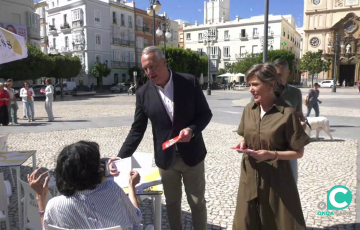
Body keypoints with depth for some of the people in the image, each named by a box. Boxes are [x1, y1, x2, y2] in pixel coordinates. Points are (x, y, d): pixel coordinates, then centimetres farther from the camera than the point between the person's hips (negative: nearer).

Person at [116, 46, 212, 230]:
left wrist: (192, 130, -24)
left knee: (198, 202, 14)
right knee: (172, 203, 18)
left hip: (191, 154, -1)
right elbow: (137, 130, -3)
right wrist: (121, 157, -12)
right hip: (165, 158, 2)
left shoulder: (189, 82, -10)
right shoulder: (143, 93, -6)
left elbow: (205, 113, -5)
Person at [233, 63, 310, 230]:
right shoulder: (249, 109, 2)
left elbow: (298, 152, -9)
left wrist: (272, 154, -22)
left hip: (276, 179, -4)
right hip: (250, 177, 5)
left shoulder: (287, 113, -14)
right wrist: (243, 144, -6)